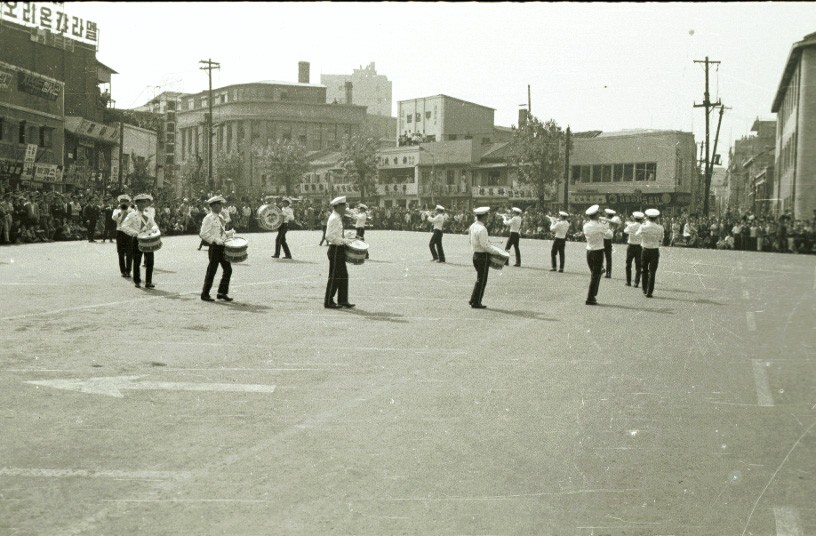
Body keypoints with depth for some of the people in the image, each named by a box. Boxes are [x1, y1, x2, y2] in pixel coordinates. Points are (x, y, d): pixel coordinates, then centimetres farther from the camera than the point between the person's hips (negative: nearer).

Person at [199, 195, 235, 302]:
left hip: (223, 247, 8)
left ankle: (222, 293, 16)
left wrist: (229, 233, 7)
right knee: (211, 271, -1)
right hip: (215, 248, -8)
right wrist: (215, 240, -22)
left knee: (228, 269, 6)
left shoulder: (221, 217, 14)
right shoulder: (208, 218, -11)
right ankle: (205, 294, 10)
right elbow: (203, 234, -17)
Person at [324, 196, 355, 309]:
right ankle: (328, 302, 3)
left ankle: (343, 300, 18)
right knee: (334, 276, -4)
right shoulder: (334, 219, -16)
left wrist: (345, 239, 14)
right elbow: (329, 237, -22)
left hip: (339, 250, 10)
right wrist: (344, 240, -20)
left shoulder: (337, 218, 15)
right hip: (335, 250, -10)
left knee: (343, 275, 13)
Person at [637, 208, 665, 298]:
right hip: (655, 251, -1)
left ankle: (645, 290, 28)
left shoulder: (643, 227, -12)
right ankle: (649, 292, 1)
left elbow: (637, 234, 9)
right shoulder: (660, 228, -12)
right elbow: (661, 240, 0)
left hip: (645, 250, 1)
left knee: (645, 270, 18)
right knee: (652, 272, 3)